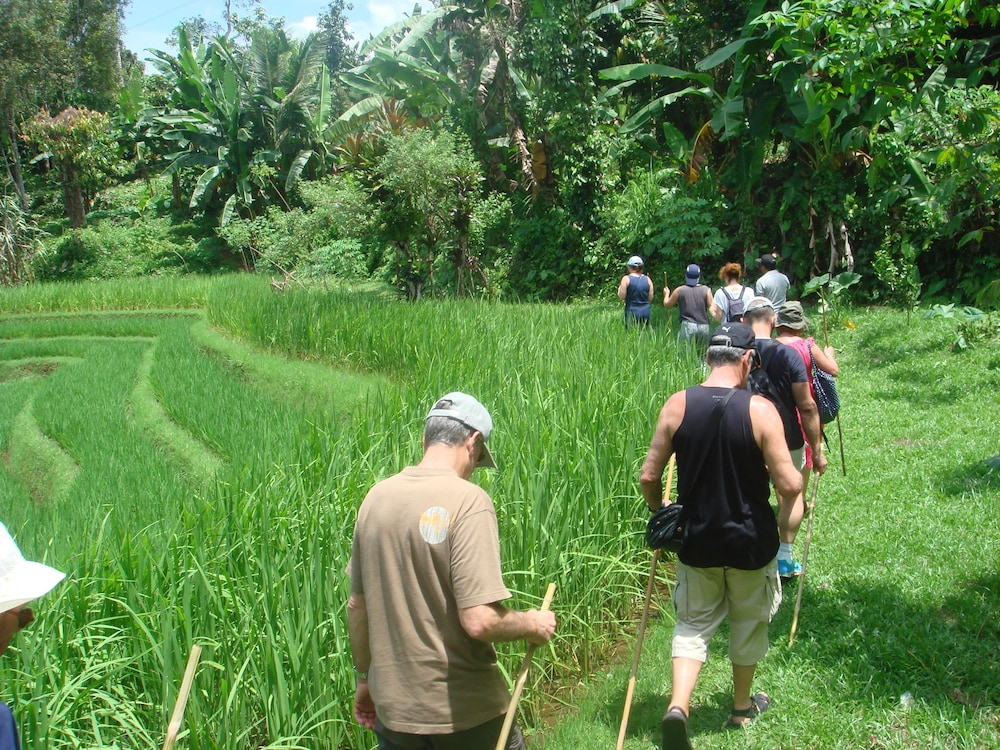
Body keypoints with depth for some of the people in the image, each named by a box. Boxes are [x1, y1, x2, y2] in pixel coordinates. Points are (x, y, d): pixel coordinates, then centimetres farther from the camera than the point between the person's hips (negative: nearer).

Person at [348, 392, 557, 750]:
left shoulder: (377, 497, -1)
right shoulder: (467, 500, -19)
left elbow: (356, 605, 8)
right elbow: (480, 621, -24)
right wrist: (533, 625, -5)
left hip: (393, 706, 5)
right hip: (464, 709, -5)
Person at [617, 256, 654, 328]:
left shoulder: (626, 279, -7)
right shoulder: (648, 279, 4)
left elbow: (621, 297, -8)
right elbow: (650, 298, 5)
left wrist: (619, 288, 9)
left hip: (632, 313, -4)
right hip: (645, 312, 4)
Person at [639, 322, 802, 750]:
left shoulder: (677, 406, -10)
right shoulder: (760, 410, -17)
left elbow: (648, 477, -7)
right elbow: (788, 485, -18)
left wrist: (659, 514, 12)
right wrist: (797, 477, 6)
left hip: (696, 541, 1)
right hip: (750, 542, -1)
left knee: (693, 623, 16)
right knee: (748, 623, 21)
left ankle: (677, 706, -3)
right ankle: (743, 706, 39)